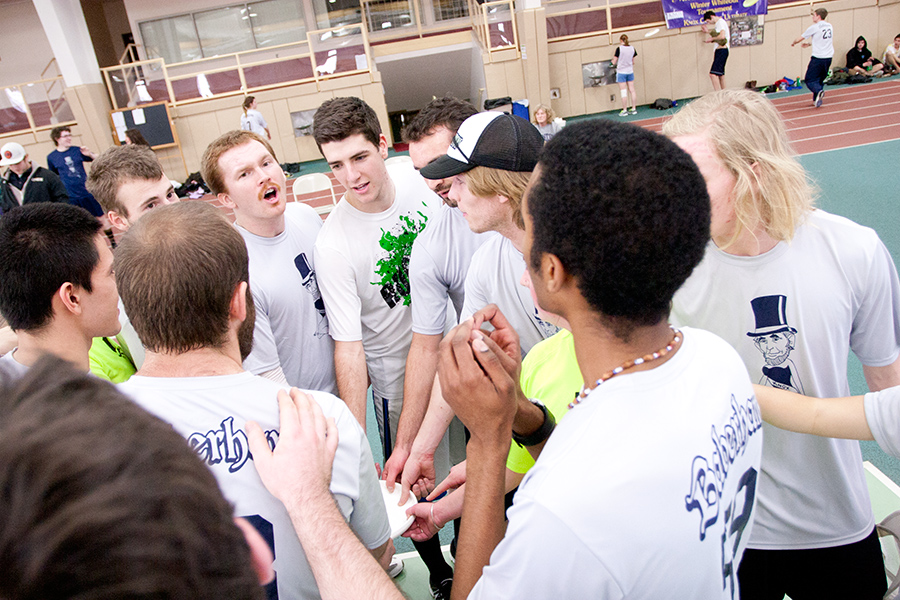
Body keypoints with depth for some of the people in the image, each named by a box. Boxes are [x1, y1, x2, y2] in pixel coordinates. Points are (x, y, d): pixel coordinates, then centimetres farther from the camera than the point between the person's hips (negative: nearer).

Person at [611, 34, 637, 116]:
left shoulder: (619, 48, -14)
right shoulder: (632, 48, 0)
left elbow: (614, 62, -9)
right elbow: (633, 61, 10)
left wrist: (613, 60, 13)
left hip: (621, 72, -4)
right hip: (630, 72, 5)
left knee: (623, 92, -2)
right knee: (632, 90, 10)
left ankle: (625, 111, 1)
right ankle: (634, 109, 14)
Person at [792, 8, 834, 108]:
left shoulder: (814, 27, -7)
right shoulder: (830, 26, 13)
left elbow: (800, 38, 5)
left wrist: (793, 43, 26)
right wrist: (809, 43, 34)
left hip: (818, 58, -7)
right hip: (828, 57, 7)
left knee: (809, 80, -3)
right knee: (819, 79, 17)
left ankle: (819, 91, -30)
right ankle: (816, 100, 15)